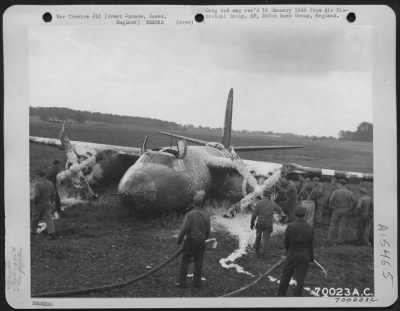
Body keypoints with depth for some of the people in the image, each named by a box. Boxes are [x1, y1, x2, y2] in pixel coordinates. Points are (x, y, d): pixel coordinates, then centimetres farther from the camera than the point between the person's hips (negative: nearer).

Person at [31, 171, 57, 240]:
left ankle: (33, 233, 30)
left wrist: (35, 202, -8)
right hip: (47, 204, 4)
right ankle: (52, 233, -14)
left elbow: (36, 196, -24)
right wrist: (50, 202, 17)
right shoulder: (50, 184, 0)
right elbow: (53, 194, 6)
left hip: (39, 205, -4)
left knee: (35, 218, 15)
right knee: (48, 218, 0)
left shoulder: (38, 184, -18)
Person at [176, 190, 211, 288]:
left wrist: (179, 240, -4)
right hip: (201, 242, 5)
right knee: (198, 263, 11)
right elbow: (208, 231, 7)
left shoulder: (190, 214, -16)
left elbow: (184, 229, -17)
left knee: (185, 262, 4)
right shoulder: (206, 216, 1)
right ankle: (197, 282, 16)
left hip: (191, 241, -5)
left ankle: (182, 282, 6)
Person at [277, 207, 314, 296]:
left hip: (292, 254, -1)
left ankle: (281, 294, 26)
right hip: (305, 256, 1)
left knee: (286, 275, 16)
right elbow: (310, 244, -4)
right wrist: (311, 257, 10)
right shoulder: (310, 228, -8)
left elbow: (286, 242, -6)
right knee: (300, 278, 8)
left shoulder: (290, 226, -14)